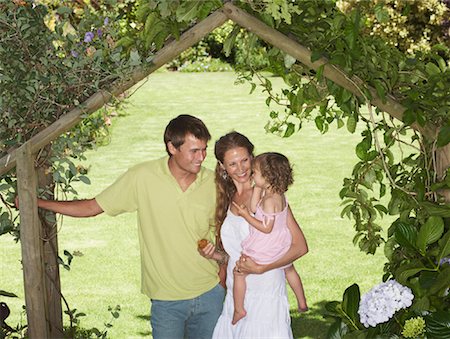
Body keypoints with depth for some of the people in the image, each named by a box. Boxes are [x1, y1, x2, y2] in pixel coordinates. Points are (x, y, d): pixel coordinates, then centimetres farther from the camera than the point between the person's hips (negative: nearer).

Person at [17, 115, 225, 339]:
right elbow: (93, 207, -3)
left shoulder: (212, 183, -5)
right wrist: (37, 203, -4)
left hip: (210, 295, 2)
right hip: (166, 300, -2)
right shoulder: (143, 177, -12)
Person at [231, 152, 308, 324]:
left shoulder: (270, 200, -29)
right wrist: (258, 188, -9)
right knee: (289, 269, 31)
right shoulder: (279, 194, -3)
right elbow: (254, 208, -3)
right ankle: (302, 303, 46)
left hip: (265, 250, -9)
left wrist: (246, 215, -23)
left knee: (239, 272, 5)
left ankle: (239, 309, 10)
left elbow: (266, 228, -26)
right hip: (281, 245, 9)